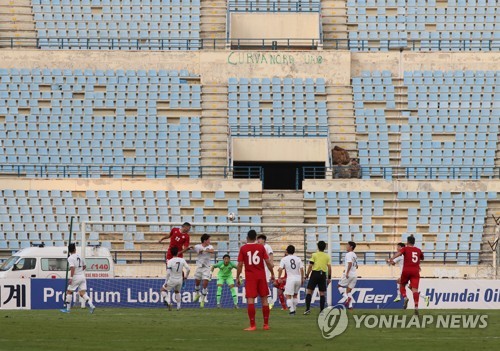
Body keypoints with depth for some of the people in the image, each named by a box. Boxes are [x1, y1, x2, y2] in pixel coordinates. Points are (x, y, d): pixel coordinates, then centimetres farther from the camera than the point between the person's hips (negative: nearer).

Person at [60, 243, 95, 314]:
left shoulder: (70, 258, -10)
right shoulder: (80, 256, 10)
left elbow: (72, 268, -22)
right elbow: (84, 266, 21)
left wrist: (71, 278, -25)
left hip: (76, 276, -6)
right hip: (82, 276, 6)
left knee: (69, 292, 8)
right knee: (82, 293, 2)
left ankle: (67, 309, 10)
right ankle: (91, 305, -16)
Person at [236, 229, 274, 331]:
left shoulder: (243, 248, -2)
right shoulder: (261, 247, 2)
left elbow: (240, 265, -4)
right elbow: (268, 262, 1)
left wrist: (237, 278, 5)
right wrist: (272, 274, 13)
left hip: (250, 277, -2)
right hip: (261, 276, 2)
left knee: (250, 299, -5)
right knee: (264, 299, 11)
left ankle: (252, 325, -12)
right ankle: (266, 324, 14)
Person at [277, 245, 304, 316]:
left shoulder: (284, 259, 0)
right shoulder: (298, 259, 7)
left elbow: (280, 269, -7)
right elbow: (301, 269, 4)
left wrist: (279, 277, 3)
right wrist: (302, 279, 12)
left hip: (290, 278, -4)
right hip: (298, 278, 4)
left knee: (288, 295, -1)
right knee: (295, 295, 21)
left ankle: (292, 310, -14)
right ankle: (294, 309, 23)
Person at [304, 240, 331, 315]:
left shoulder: (314, 255, -1)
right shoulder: (327, 256, 7)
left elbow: (310, 266, -5)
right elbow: (329, 267, 2)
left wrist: (307, 275, 2)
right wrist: (329, 277, 10)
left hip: (315, 273, -3)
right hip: (323, 274, 3)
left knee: (309, 291, 1)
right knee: (322, 293, 7)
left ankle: (308, 309, -11)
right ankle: (322, 310, 4)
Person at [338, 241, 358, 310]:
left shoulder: (349, 254, -9)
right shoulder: (355, 255, 18)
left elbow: (350, 263, -23)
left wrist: (347, 272, -23)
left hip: (348, 275, -8)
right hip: (354, 275, 8)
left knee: (340, 286, 7)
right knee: (349, 290, 10)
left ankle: (347, 297, -15)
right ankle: (350, 305, 0)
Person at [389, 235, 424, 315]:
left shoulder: (405, 249, 5)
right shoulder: (418, 250, 15)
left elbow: (399, 253, -16)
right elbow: (422, 258, 33)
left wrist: (392, 259, -31)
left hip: (406, 270, -2)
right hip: (416, 271, 2)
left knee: (402, 285, 21)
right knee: (415, 289, -8)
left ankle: (405, 298, -7)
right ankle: (416, 307, -23)